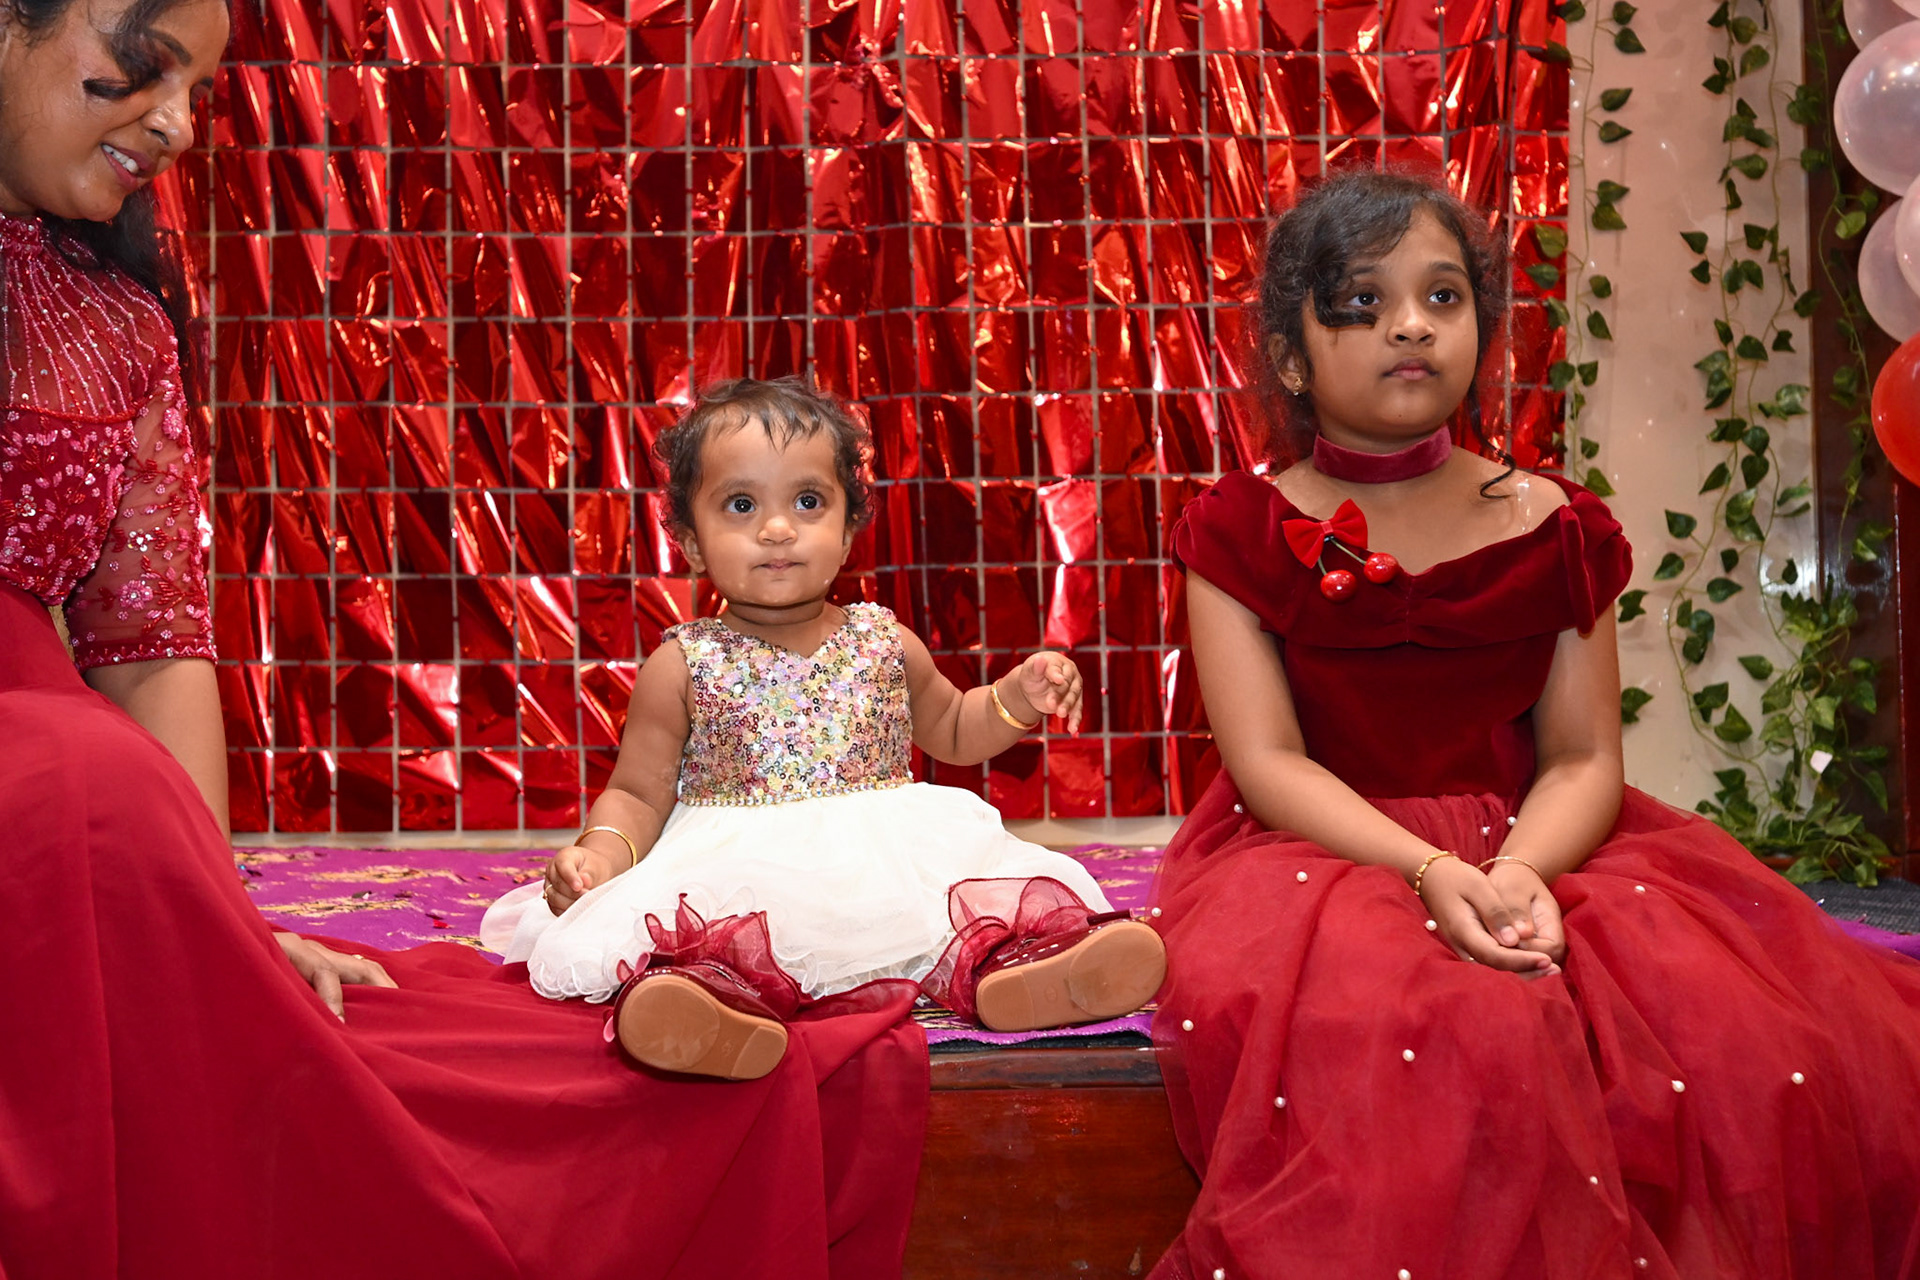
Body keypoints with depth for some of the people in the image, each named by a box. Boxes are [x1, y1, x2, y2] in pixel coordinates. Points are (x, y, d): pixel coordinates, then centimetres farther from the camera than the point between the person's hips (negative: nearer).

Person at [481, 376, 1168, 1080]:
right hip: (733, 867, -2)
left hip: (893, 863, 3)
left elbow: (950, 731, 30)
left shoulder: (885, 641, 14)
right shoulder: (683, 664, 5)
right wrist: (601, 854, -12)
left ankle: (1007, 970, -52)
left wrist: (1018, 698, 10)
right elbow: (638, 791, 9)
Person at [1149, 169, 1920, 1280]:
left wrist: (1519, 872, -20)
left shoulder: (1554, 528, 8)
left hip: (1536, 847, 4)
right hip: (1328, 854, -3)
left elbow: (1584, 758, 3)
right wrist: (1433, 873, -23)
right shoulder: (1245, 532, 2)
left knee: (1755, 1042, -20)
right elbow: (1269, 761, -8)